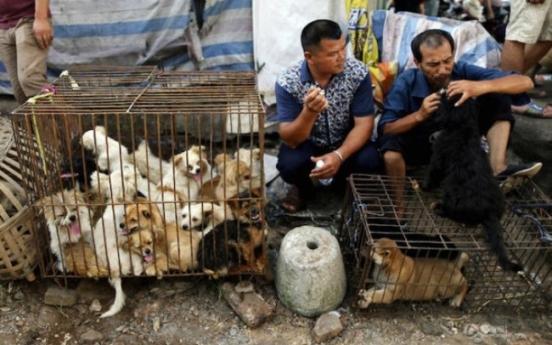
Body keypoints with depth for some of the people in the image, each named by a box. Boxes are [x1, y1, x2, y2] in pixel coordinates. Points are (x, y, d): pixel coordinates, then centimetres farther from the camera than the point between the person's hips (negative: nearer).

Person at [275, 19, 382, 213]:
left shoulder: (358, 73, -19)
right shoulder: (288, 82, -23)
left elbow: (364, 124, -18)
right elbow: (290, 140, -25)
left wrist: (339, 155, -35)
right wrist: (310, 112, -45)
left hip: (346, 142, 2)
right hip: (307, 144, -1)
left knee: (371, 161, -27)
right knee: (288, 164, -31)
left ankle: (343, 183, 10)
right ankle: (303, 187, 8)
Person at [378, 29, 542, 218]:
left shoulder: (462, 71, -19)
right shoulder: (406, 83, -22)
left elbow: (525, 82, -24)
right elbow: (384, 130, -25)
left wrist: (483, 86, -43)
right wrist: (419, 115, -40)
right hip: (419, 144, -2)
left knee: (498, 97, -13)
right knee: (391, 148, -37)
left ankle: (497, 167, -25)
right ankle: (398, 205, -14)